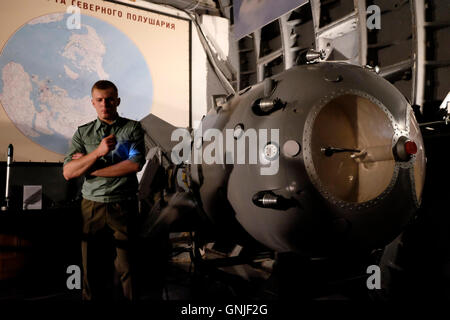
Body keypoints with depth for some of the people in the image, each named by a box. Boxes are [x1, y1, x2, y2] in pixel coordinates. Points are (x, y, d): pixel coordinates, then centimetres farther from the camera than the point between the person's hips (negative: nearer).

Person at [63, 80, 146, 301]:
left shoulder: (132, 128, 3)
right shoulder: (83, 133, 10)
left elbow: (135, 164, -12)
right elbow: (68, 173, 0)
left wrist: (89, 167, -6)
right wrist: (98, 152, -14)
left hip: (124, 206, -2)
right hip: (92, 206, 2)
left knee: (126, 267, 1)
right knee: (91, 266, 8)